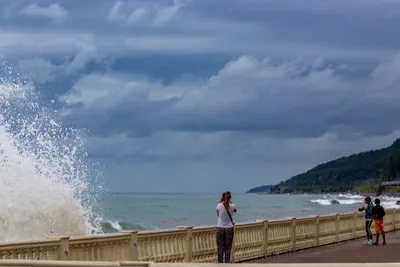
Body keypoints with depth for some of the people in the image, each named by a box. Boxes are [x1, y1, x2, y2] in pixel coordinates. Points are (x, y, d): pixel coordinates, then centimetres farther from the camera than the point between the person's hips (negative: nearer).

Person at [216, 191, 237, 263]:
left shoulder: (219, 205, -8)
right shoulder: (232, 206, -7)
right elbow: (235, 210, 18)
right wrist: (230, 203, 25)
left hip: (220, 228, 0)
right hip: (229, 228, 0)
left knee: (220, 248, 4)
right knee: (228, 248, 5)